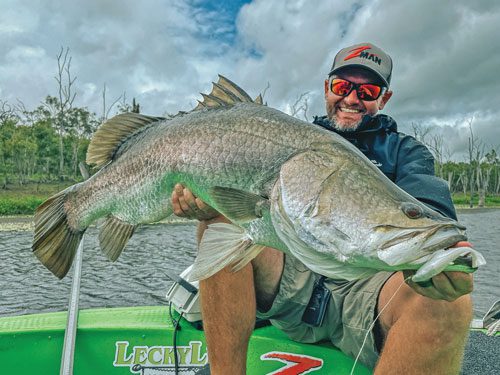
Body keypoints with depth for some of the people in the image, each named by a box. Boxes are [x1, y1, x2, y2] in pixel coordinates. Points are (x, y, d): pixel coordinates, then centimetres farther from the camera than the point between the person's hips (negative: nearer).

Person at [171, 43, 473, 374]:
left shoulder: (405, 151, 12)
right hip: (293, 283, 2)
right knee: (221, 220, -21)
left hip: (366, 289, -1)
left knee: (449, 301, -33)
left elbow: (428, 203, -9)